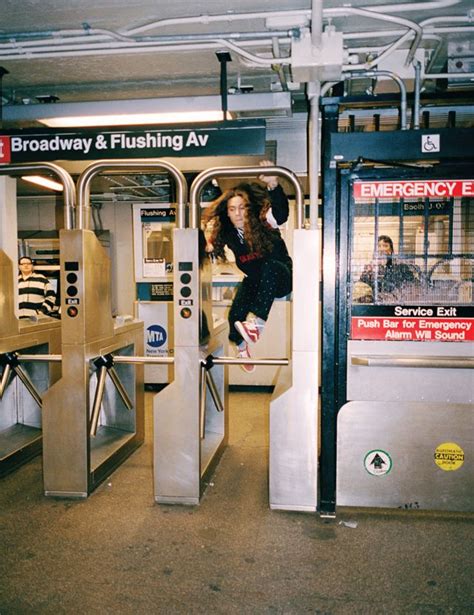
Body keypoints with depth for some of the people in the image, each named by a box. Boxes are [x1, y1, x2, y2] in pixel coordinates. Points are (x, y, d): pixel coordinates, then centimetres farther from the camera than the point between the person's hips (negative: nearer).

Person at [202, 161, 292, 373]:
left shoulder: (263, 222, -22)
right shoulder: (226, 233, -9)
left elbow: (281, 212, -43)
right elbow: (211, 248, 6)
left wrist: (273, 186, -60)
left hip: (279, 277, -4)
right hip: (254, 281, 4)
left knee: (269, 265, -38)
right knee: (235, 315, -18)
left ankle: (258, 321, -38)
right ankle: (242, 346, 12)